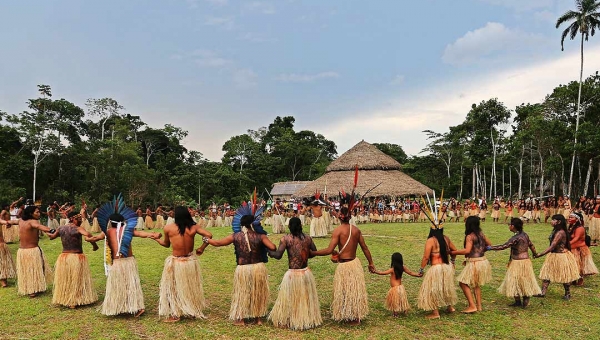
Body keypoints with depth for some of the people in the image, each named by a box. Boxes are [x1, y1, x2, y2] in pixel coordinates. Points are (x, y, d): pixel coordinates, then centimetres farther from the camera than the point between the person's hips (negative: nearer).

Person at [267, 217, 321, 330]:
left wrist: (269, 252, 2)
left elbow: (278, 255, -16)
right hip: (306, 273, 4)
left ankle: (288, 321, 21)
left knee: (290, 299, 11)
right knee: (306, 298, 20)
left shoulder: (285, 239, -11)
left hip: (292, 274, -3)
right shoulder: (308, 238, 0)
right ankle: (308, 319, 33)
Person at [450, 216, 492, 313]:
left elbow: (467, 251, -28)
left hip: (474, 263, -9)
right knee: (476, 284, 22)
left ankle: (472, 306, -3)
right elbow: (489, 244, 17)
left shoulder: (470, 236, -18)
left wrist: (453, 252, -22)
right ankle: (479, 305, 26)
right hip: (483, 261, 9)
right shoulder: (481, 234, 5)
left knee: (463, 283, 1)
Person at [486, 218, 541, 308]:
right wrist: (535, 253, 33)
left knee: (515, 282, 5)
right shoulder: (525, 235, 2)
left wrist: (491, 248, -15)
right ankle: (525, 301, 21)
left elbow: (504, 246, -22)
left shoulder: (516, 238, -21)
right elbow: (531, 245, 13)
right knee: (525, 282, 15)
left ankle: (518, 301, 13)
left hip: (517, 263, -8)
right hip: (526, 261, 8)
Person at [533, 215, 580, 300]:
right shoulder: (556, 231, 4)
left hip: (561, 257, -9)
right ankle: (543, 293, 10)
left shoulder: (560, 233, -25)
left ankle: (568, 294, 27)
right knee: (546, 274, 7)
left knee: (564, 276, 9)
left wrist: (541, 254, -32)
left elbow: (552, 247, -30)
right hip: (553, 255, 9)